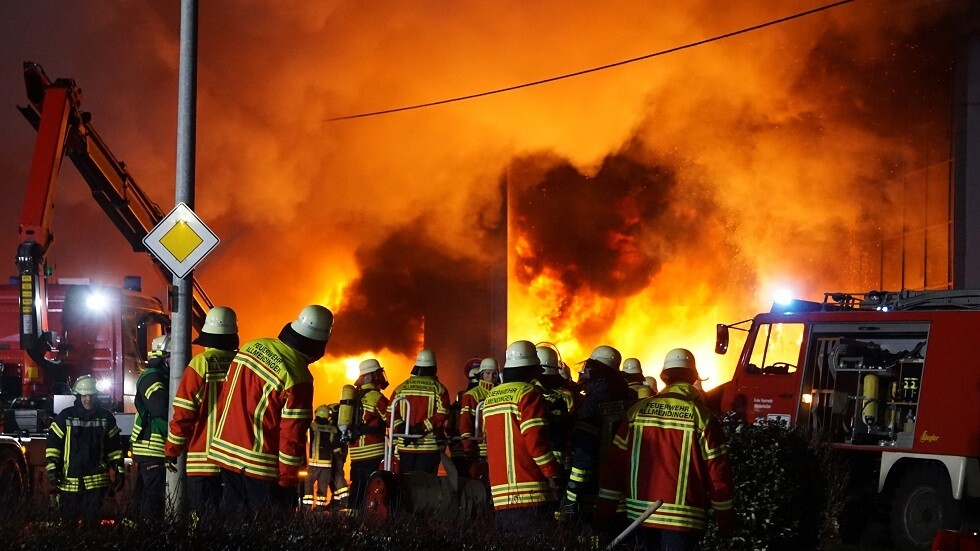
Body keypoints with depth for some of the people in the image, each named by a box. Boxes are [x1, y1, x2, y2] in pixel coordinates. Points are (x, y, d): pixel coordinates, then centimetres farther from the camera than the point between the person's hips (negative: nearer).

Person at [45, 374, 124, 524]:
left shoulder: (106, 417, 7)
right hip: (69, 481, 0)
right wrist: (51, 469, -9)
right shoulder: (65, 417, 1)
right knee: (68, 519, 6)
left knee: (92, 519, -5)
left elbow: (114, 447, 12)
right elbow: (53, 443, 0)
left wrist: (119, 472, 8)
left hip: (96, 479, 0)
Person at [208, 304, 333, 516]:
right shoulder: (298, 378, -18)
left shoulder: (251, 347, 3)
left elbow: (225, 397, 11)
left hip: (226, 454, 7)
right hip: (262, 468, -7)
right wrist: (288, 480, -8)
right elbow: (293, 434, -17)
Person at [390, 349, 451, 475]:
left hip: (405, 446, 3)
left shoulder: (402, 388, 8)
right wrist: (421, 428, -16)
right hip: (429, 446, -3)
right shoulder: (438, 389, -3)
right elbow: (441, 415, -14)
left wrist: (401, 428, -8)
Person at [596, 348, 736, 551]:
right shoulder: (701, 416, -5)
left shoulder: (638, 411, 5)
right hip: (682, 517, -4)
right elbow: (717, 468, -5)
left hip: (641, 512, 4)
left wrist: (604, 508, 12)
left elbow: (617, 461, 5)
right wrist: (726, 519, 2)